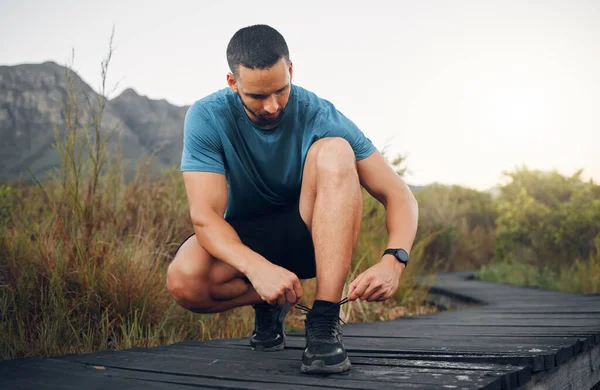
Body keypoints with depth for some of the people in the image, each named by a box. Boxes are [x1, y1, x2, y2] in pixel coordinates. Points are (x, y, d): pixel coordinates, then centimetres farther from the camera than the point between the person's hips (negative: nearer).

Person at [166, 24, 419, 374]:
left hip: (311, 236, 0)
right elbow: (205, 216, -26)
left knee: (335, 152, -30)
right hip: (243, 241, 1)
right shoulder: (207, 118, -18)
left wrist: (393, 260, -38)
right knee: (184, 280, -34)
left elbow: (399, 194, -19)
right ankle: (270, 304, 0)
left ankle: (325, 320, -31)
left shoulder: (319, 116, -19)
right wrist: (257, 268, -45)